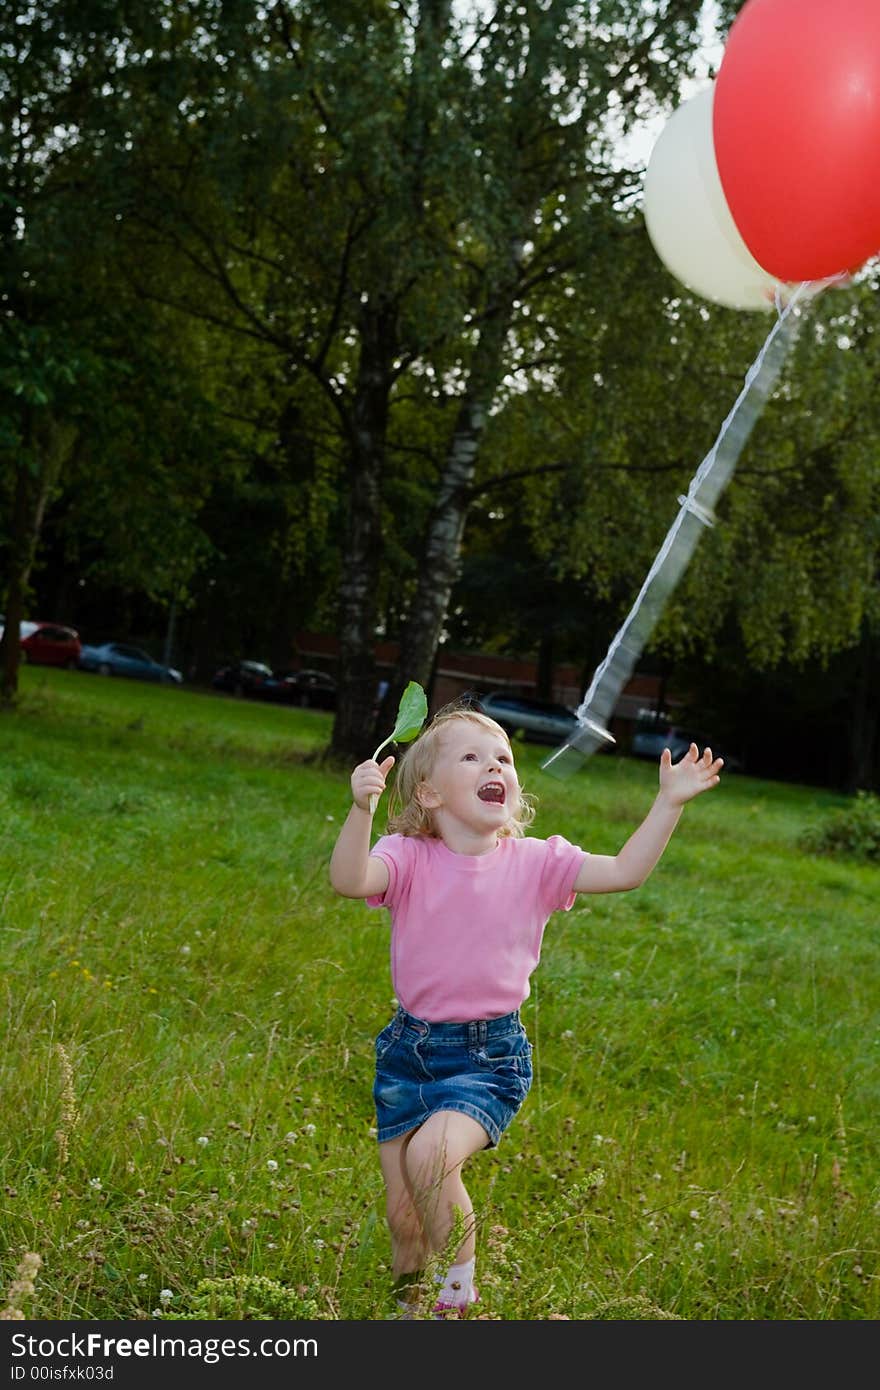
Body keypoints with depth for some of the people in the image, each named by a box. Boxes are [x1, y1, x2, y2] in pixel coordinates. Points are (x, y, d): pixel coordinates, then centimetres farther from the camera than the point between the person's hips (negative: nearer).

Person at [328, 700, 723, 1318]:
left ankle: (456, 1297, -5)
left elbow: (625, 871, -7)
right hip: (408, 1051, 2)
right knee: (404, 1219, 6)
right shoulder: (409, 857, -6)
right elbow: (350, 879, -25)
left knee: (431, 1155, -28)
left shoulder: (535, 862, -1)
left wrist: (670, 801, -13)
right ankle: (414, 1307, 34)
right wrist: (361, 808, -41)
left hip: (490, 1056, -1)